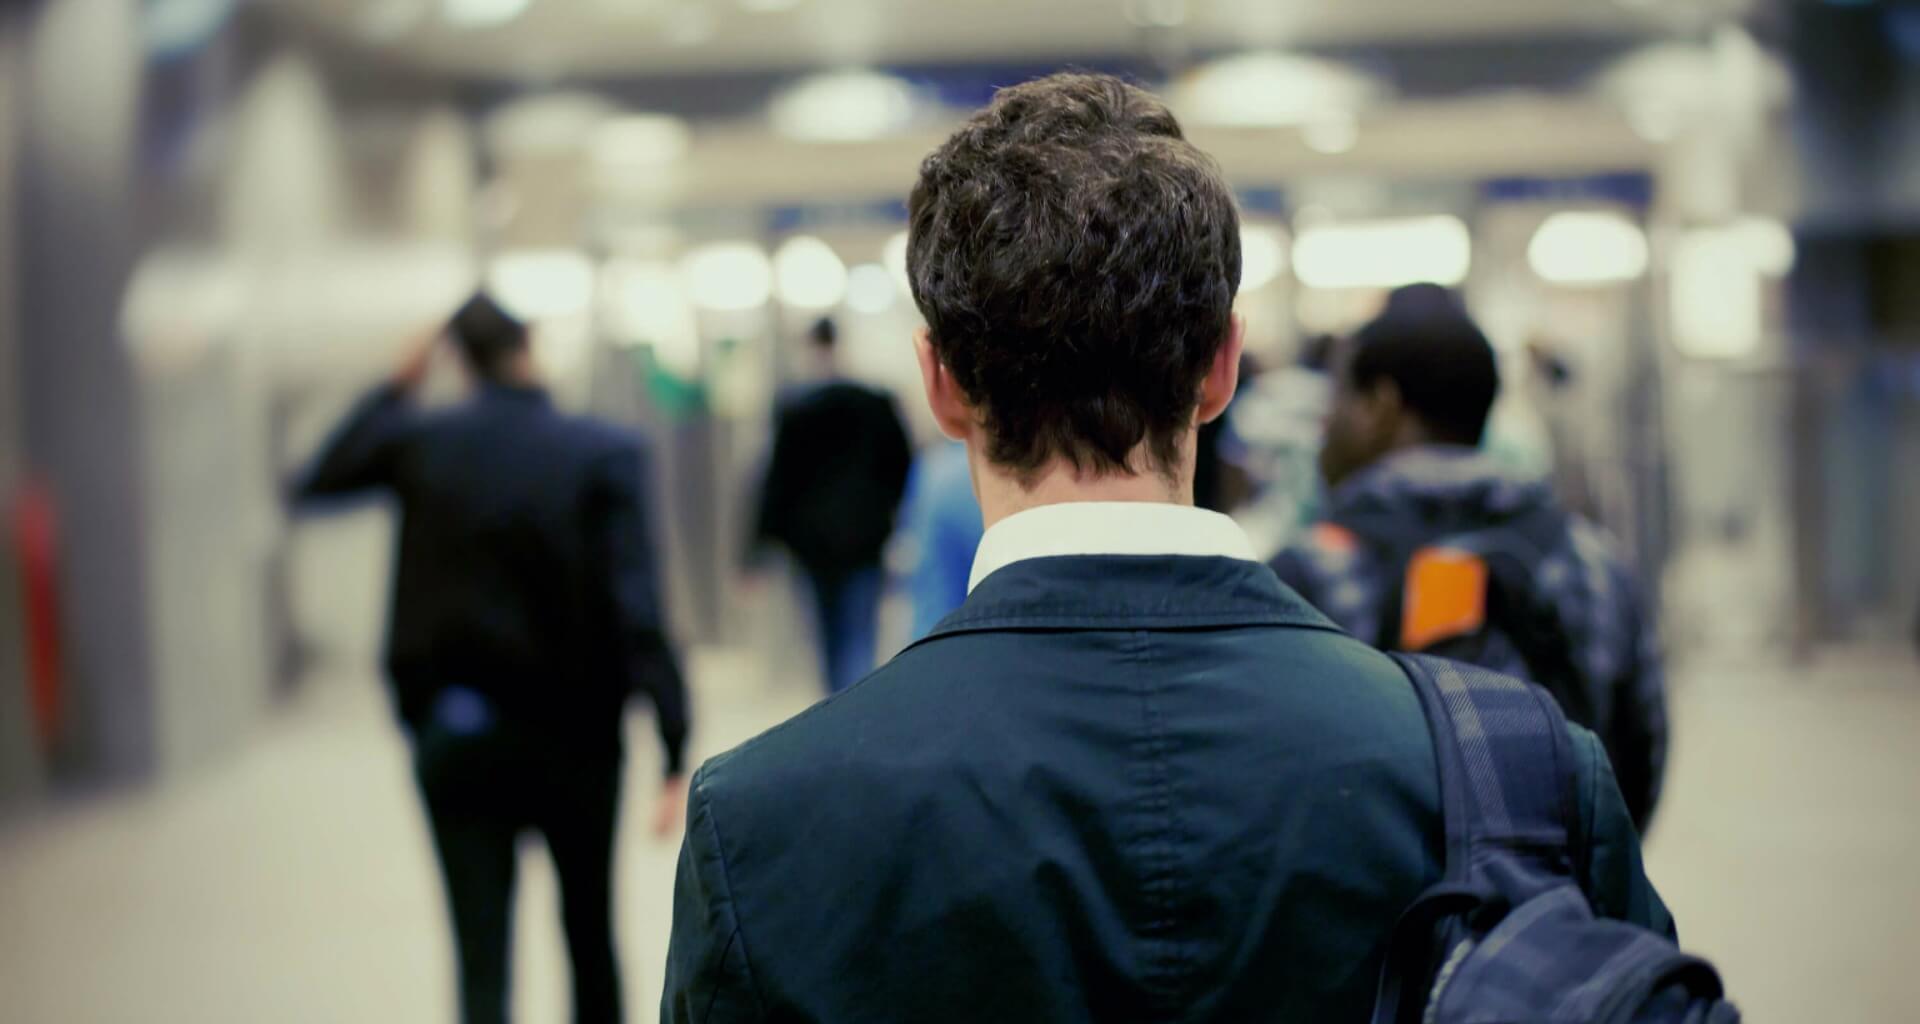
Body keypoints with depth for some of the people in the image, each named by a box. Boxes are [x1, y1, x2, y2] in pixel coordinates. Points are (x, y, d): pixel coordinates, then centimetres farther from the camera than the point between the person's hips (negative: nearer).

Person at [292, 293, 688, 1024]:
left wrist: (397, 387, 16)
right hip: (571, 738, -1)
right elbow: (638, 608, -19)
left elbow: (315, 482, 15)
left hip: (452, 737, 1)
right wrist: (674, 754, -18)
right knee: (589, 934, 19)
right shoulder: (604, 455, -13)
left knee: (481, 958, 1)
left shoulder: (421, 442, -4)